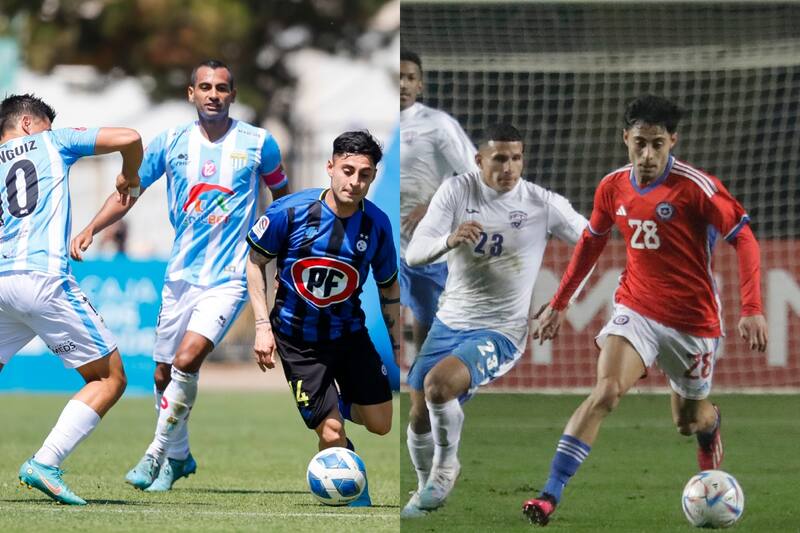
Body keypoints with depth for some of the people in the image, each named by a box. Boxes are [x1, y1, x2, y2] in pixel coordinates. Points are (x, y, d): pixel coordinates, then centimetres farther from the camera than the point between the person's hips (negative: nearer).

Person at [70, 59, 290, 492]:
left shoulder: (258, 144, -3)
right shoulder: (171, 143, 2)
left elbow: (282, 196, 13)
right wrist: (91, 228, -3)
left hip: (228, 278, -4)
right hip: (181, 275, 4)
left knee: (187, 360, -21)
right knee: (164, 373, 8)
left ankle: (158, 453, -8)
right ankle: (178, 457, 29)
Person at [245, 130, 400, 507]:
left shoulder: (377, 224, -10)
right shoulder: (290, 211, -19)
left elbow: (389, 286, 6)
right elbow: (255, 261, -5)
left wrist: (399, 346, 7)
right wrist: (263, 325, -12)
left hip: (349, 332, 3)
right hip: (297, 339, -3)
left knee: (380, 425, 4)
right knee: (332, 435, -10)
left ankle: (340, 406, 37)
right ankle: (354, 492, 17)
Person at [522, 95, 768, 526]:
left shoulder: (696, 187, -17)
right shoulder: (613, 187, -2)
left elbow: (743, 239, -14)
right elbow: (591, 243, 15)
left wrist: (752, 310, -22)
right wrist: (558, 303, 17)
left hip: (692, 320, -2)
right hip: (635, 309, 2)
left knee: (691, 421, 14)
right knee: (605, 391, -22)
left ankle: (709, 420, 55)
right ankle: (550, 496, -27)